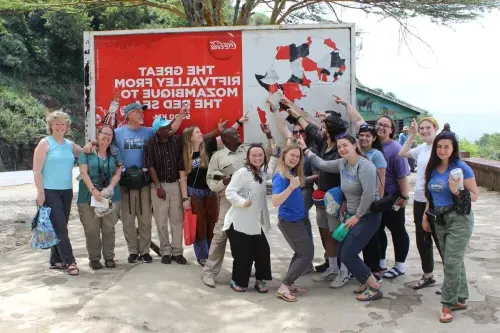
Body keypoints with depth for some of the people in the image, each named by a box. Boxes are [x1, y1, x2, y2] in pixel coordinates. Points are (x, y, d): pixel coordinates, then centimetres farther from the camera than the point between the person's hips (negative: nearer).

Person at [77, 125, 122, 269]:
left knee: (109, 228, 4)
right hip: (89, 196, -2)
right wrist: (93, 190, -19)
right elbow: (84, 172, -6)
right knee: (91, 229, 0)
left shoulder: (115, 153, 10)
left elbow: (118, 173, 4)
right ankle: (94, 258, 11)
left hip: (110, 196, 2)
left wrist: (109, 188, -12)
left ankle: (109, 257, 14)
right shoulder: (87, 152, 2)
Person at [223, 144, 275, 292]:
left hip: (256, 223, 7)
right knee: (243, 254, -1)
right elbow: (229, 192, -21)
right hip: (239, 223, -7)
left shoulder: (264, 172, 9)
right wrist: (243, 202, -32)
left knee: (263, 251, 4)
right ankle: (237, 281, 21)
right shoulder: (242, 172, -16)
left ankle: (260, 280, 22)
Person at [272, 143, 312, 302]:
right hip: (290, 221, -9)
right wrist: (291, 187, -38)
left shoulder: (293, 172, 4)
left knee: (301, 253, 16)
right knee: (307, 254, -5)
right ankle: (283, 287, -4)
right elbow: (275, 202, -31)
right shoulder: (280, 176, -22)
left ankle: (289, 284, 22)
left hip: (299, 219, 9)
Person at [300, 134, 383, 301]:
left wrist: (357, 216, -19)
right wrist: (305, 149, 15)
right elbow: (322, 164, 16)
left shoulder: (364, 165, -21)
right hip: (352, 215, 9)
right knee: (342, 252, 9)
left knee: (348, 255, -11)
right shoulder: (342, 163, 4)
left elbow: (369, 193, -26)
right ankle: (369, 283, 22)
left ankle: (375, 289, 2)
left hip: (368, 217, -9)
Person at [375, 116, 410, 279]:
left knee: (397, 231, 7)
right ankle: (380, 262, 32)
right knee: (377, 230, 16)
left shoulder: (395, 149, -14)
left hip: (392, 198, -6)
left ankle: (399, 266, 18)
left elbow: (402, 175, -16)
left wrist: (404, 196, -18)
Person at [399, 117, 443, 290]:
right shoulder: (421, 148, 8)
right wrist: (413, 134, 7)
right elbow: (402, 153, 14)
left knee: (439, 239, 0)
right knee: (421, 239, 16)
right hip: (419, 200, 8)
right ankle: (428, 275, 30)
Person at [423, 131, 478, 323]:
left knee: (451, 263, -6)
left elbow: (475, 196, -10)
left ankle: (448, 304, 4)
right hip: (440, 220, 6)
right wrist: (425, 216, 15)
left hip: (459, 220, -6)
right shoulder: (433, 169, 6)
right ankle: (460, 299, 25)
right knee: (454, 262, 14)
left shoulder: (462, 168, -12)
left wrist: (457, 191, -25)